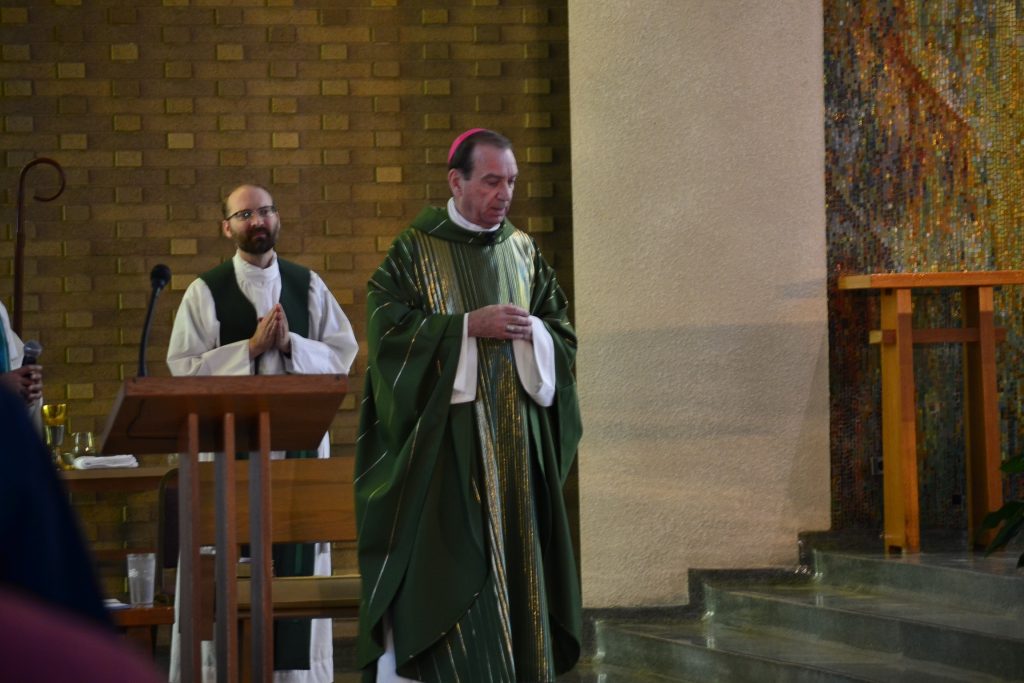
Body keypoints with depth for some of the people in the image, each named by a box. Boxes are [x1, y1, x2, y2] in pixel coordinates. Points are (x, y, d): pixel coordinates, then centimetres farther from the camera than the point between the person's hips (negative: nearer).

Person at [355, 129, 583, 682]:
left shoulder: (523, 252, 12)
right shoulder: (415, 251, -2)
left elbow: (561, 334, 12)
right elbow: (390, 330, -11)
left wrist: (530, 331, -10)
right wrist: (470, 326, -17)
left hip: (514, 443, 5)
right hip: (444, 439, -5)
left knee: (515, 565, 3)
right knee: (448, 566, -10)